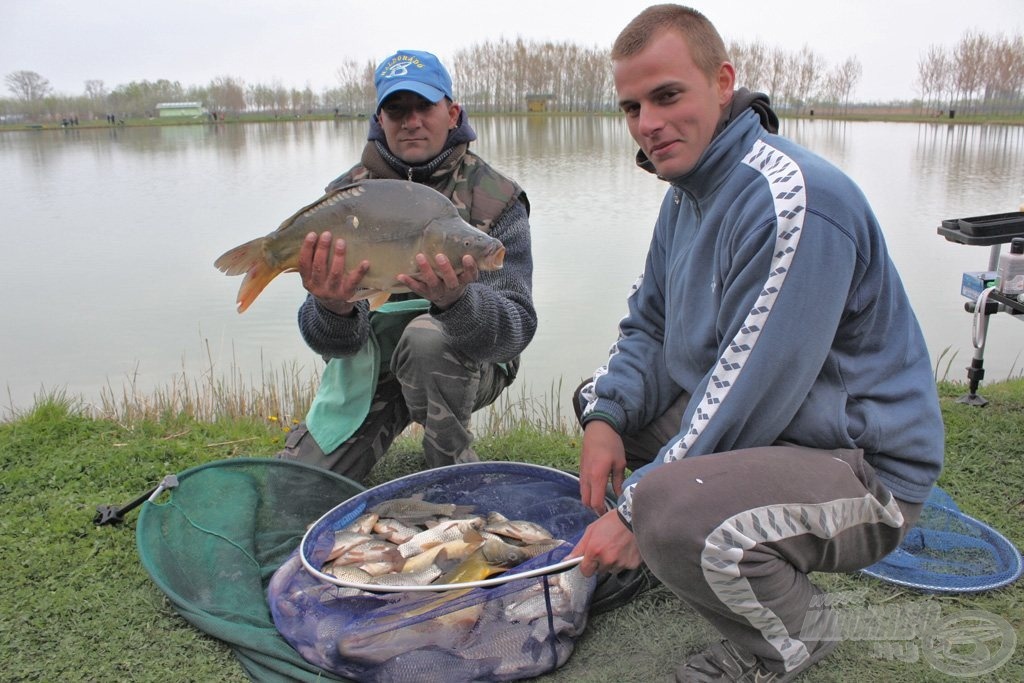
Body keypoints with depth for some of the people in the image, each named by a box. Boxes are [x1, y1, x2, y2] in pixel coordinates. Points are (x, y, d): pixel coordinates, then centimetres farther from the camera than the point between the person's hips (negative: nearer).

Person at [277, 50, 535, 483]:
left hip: (466, 363, -2)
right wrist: (333, 310, -38)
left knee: (427, 336, -37)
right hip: (370, 365, 3)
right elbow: (333, 343, -13)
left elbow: (518, 325, -25)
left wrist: (457, 301, -46)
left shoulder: (495, 199, -14)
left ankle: (454, 472, -12)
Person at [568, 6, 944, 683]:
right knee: (597, 395, 10)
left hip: (867, 468, -9)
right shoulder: (688, 190, 5)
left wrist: (635, 510, -20)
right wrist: (607, 415, -10)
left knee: (669, 509, -35)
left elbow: (751, 391, -27)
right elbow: (649, 326, 9)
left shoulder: (793, 200, -26)